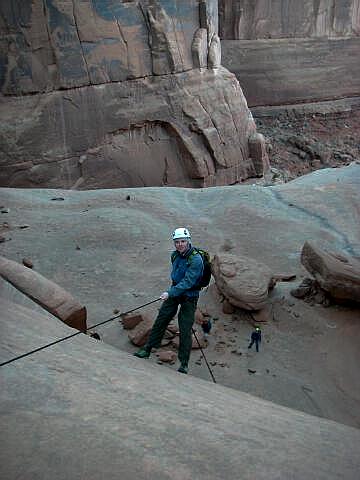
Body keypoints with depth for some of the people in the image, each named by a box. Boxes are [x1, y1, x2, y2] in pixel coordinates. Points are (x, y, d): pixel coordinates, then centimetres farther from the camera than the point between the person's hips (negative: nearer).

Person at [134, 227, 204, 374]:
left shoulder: (196, 259, -22)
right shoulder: (175, 255, 2)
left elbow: (188, 282, -27)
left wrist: (170, 293, -32)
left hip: (189, 296, -6)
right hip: (174, 291, 7)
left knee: (185, 329, -3)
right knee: (161, 319, 7)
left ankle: (184, 363, 9)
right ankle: (147, 350, 18)